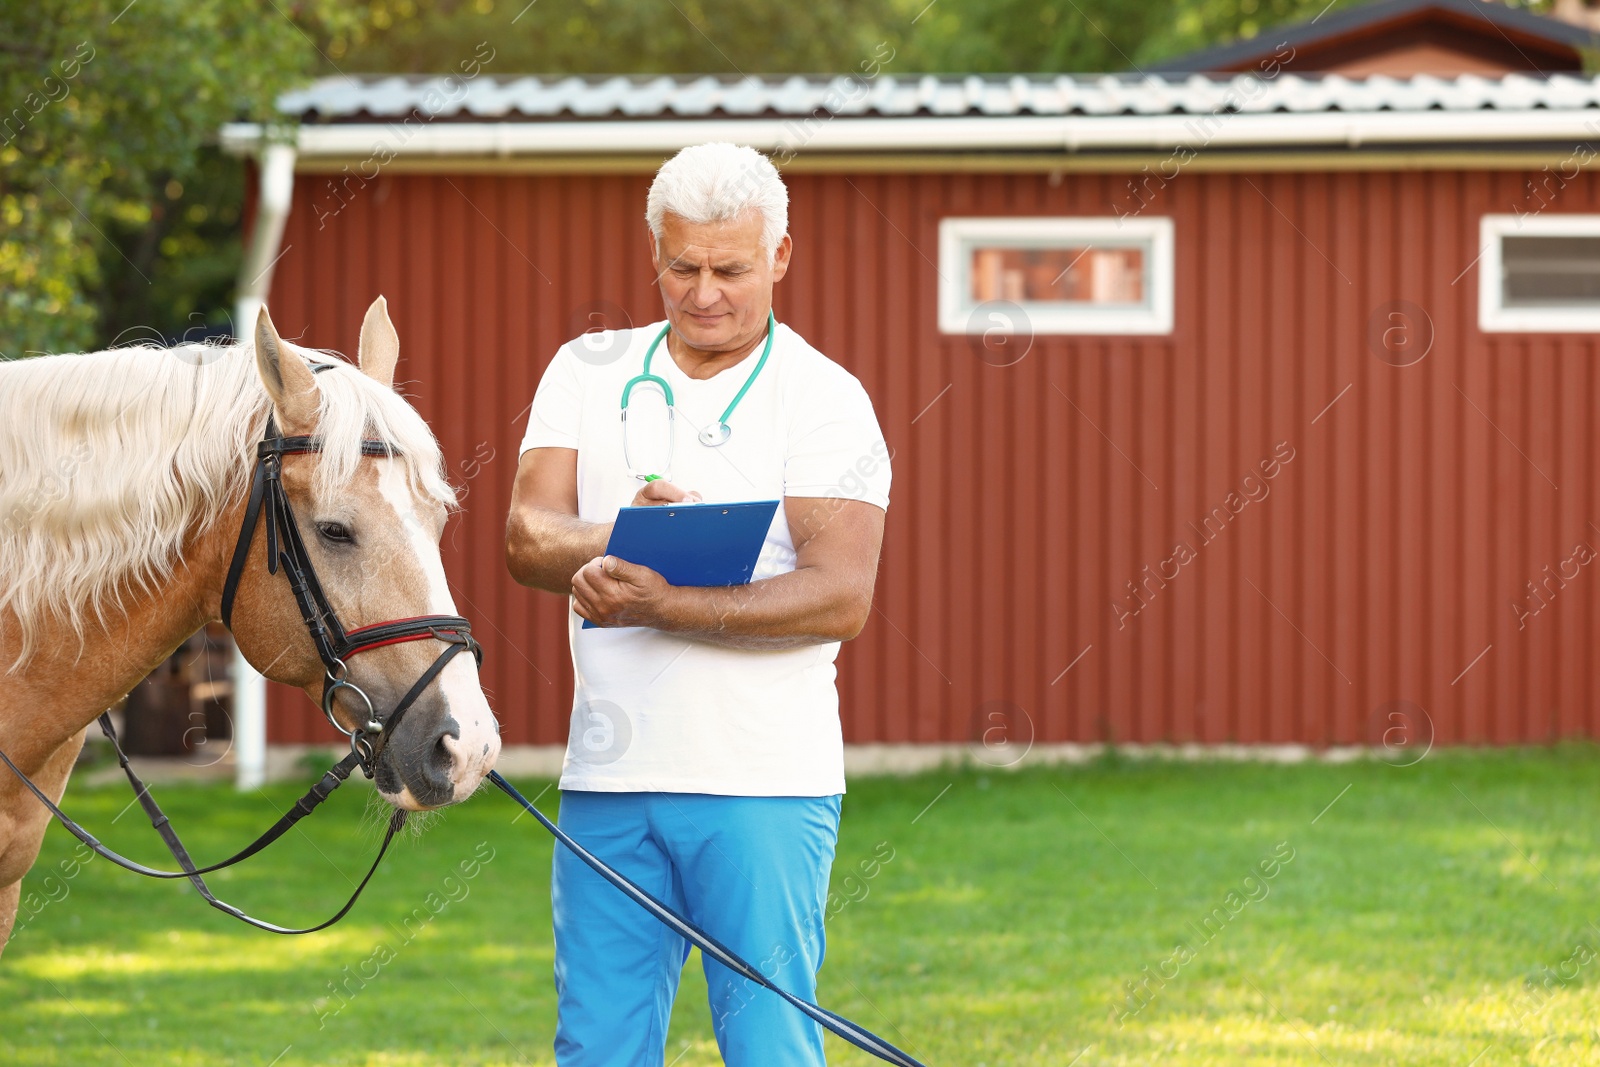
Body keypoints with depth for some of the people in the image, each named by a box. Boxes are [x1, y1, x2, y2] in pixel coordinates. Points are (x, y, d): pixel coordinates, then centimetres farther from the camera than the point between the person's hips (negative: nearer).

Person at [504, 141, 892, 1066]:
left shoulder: (825, 400, -2)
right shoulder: (589, 372, 11)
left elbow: (841, 597, -13)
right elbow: (528, 539, 0)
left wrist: (665, 605, -23)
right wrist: (625, 535, -22)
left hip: (765, 782, -4)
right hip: (609, 780, 4)